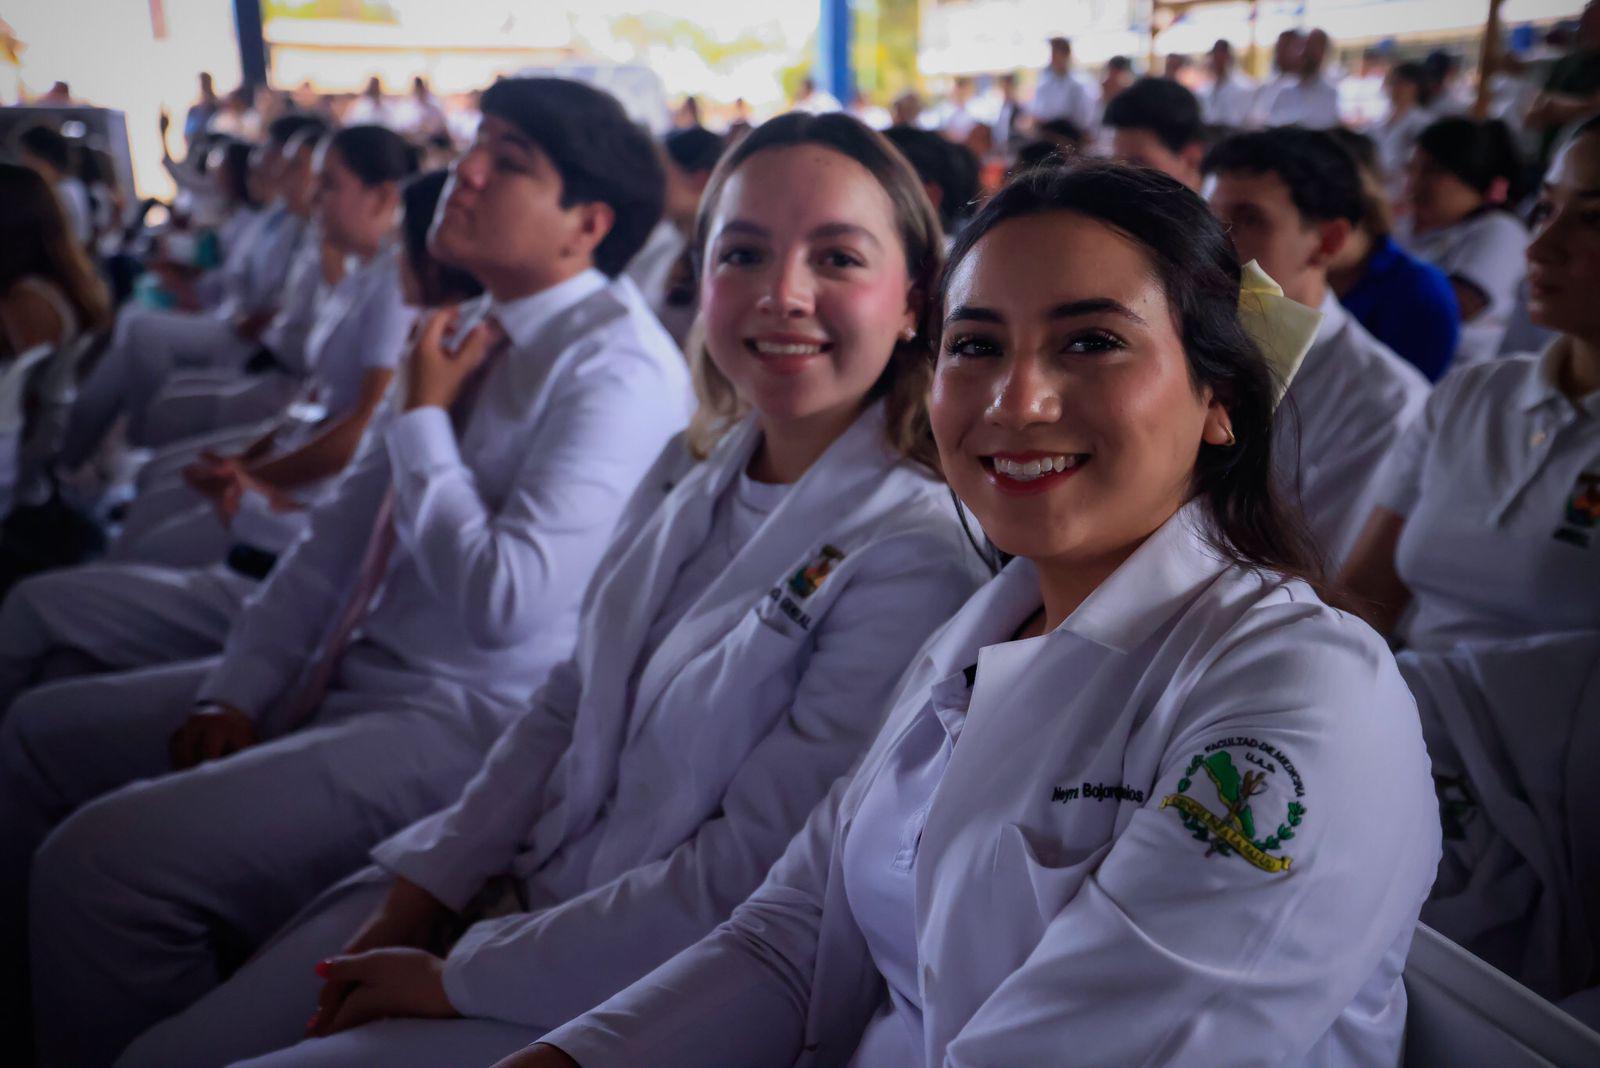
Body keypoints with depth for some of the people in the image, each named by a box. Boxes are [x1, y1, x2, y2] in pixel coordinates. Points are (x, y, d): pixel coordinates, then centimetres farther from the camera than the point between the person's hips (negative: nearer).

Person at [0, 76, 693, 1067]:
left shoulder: (617, 366, -18)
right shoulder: (472, 329, 10)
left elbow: (503, 602, -26)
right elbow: (340, 531, 13)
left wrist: (423, 416, -13)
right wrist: (237, 690, 4)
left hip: (465, 723, -10)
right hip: (345, 675, 10)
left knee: (103, 857, -22)